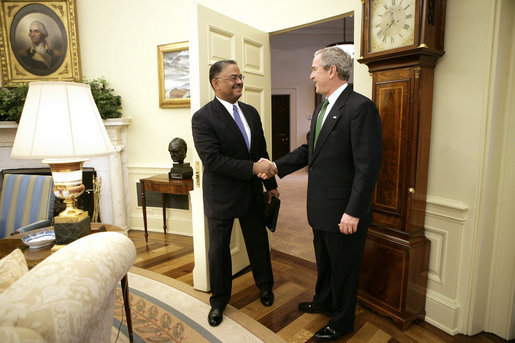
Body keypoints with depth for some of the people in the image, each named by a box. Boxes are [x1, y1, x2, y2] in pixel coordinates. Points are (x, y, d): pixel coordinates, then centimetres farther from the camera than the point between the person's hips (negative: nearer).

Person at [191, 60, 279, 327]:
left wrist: (270, 184, 12)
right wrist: (253, 168, -26)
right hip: (222, 196, -5)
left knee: (258, 242, 19)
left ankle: (265, 285, 45)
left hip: (252, 194, 5)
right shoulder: (203, 118, -15)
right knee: (219, 249, 12)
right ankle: (219, 300, 35)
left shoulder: (251, 112, 5)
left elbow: (262, 151, 11)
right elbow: (212, 160, -25)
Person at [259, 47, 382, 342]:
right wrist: (277, 167, 6)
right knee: (324, 261, 26)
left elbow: (368, 166, -22)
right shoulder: (321, 109, 11)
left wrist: (353, 212, -23)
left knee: (344, 266, 12)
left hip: (344, 212, -8)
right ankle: (323, 301, 50)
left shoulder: (361, 107, -19)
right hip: (321, 207, 9)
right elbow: (309, 150, 16)